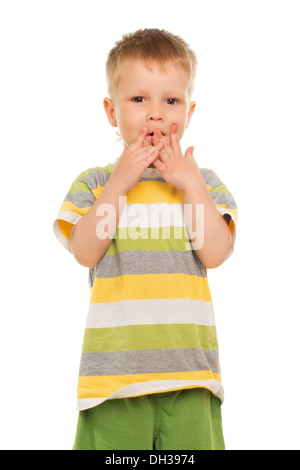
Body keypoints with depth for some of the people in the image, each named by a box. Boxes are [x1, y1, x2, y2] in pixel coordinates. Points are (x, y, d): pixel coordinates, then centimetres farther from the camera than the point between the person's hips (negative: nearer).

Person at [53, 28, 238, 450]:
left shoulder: (202, 182, 10)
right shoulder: (95, 183, 9)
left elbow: (214, 253, -3)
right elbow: (85, 252, -6)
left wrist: (190, 184, -5)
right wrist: (119, 183, -7)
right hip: (115, 362, 0)